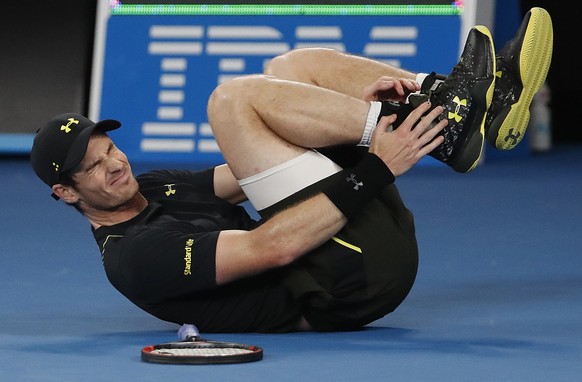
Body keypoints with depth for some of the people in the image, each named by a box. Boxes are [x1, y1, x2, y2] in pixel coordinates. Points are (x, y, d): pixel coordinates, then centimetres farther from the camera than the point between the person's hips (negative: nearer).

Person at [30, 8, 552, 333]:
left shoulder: (157, 188, 20)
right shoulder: (134, 256, -11)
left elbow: (256, 171, 13)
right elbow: (269, 249, -22)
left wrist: (355, 105, -3)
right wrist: (376, 168, -25)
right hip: (348, 281, -9)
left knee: (289, 68, 12)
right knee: (234, 98, -18)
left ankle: (446, 103, -8)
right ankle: (444, 131, -20)